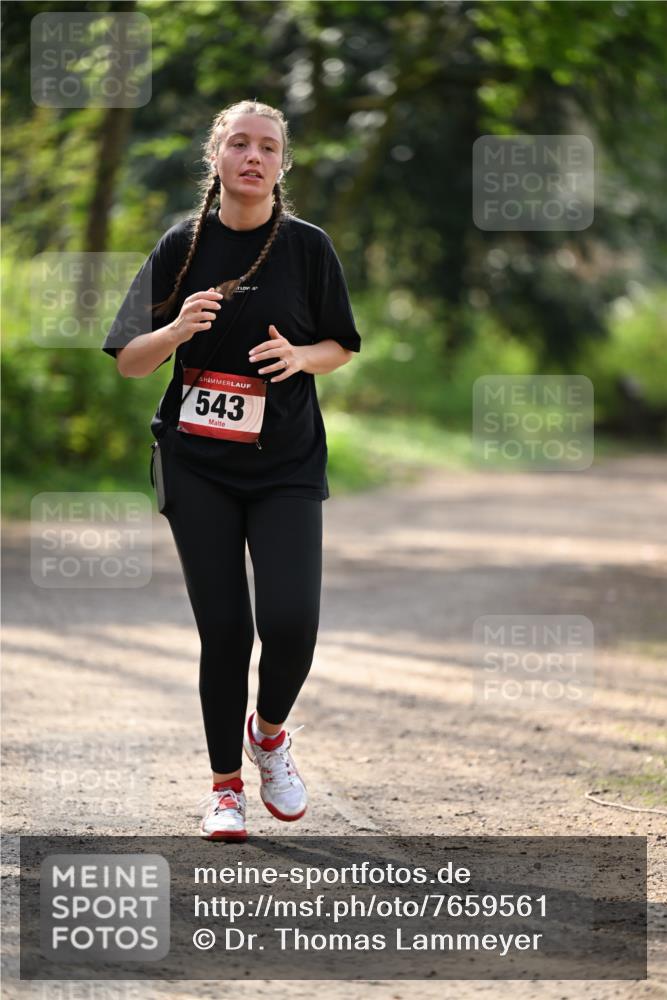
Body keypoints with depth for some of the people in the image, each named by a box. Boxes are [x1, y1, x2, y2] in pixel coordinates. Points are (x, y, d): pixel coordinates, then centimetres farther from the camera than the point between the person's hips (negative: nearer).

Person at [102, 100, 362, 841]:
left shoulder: (308, 246, -1)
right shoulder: (182, 245, 0)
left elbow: (341, 347, 9)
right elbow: (127, 362, 2)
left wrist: (299, 356, -12)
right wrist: (178, 329, -17)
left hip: (287, 465, 0)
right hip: (198, 466, 0)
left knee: (290, 619, -14)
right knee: (223, 627, -1)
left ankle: (269, 731, 17)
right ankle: (225, 785, 17)